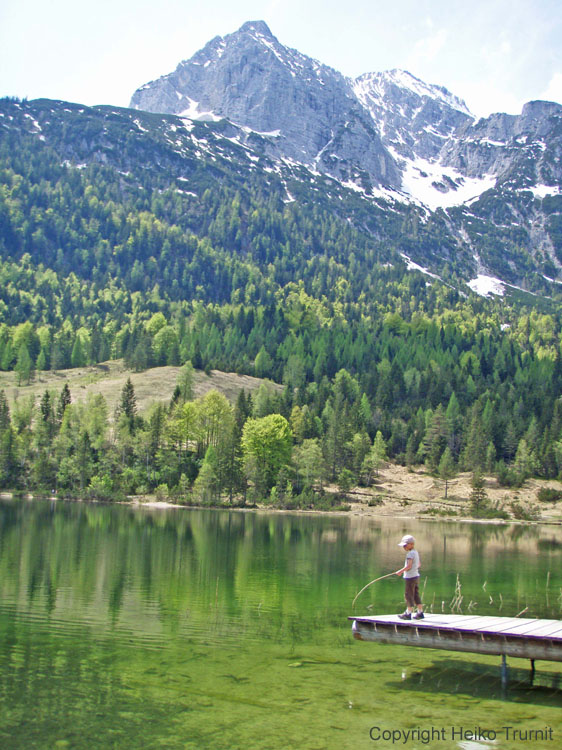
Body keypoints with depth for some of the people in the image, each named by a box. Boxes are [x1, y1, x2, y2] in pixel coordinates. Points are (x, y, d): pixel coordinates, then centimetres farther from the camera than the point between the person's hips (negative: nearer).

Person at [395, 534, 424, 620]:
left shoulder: (410, 553, -16)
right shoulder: (416, 552, 12)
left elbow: (408, 566, -23)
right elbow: (419, 564, 22)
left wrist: (400, 571, -17)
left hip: (410, 577, -9)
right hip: (416, 576, 9)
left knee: (409, 595, -1)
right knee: (416, 595, 12)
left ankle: (408, 613, 4)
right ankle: (420, 613, 14)